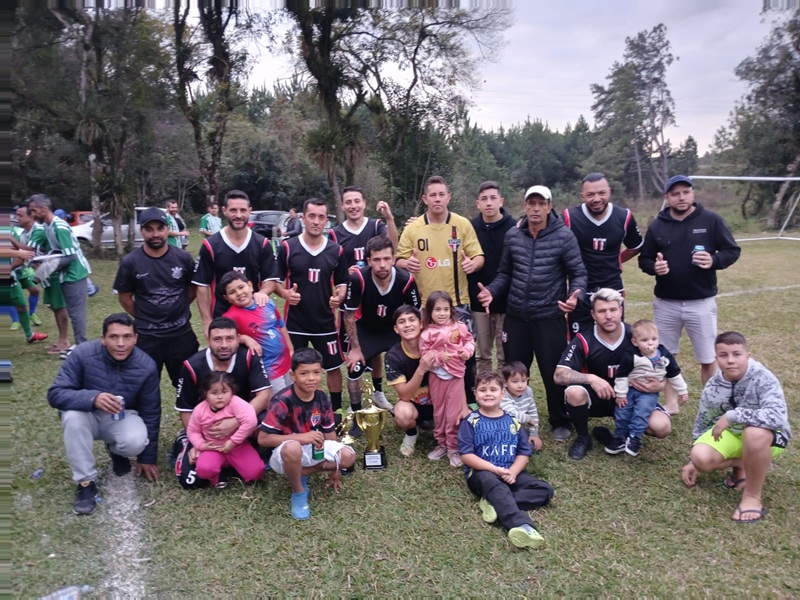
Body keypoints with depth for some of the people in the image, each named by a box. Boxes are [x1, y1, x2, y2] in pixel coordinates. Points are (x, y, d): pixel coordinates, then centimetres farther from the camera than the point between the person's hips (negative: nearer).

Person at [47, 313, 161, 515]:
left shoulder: (146, 367, -20)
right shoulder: (83, 354, -24)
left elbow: (151, 414, -9)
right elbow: (55, 394, -25)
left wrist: (147, 457, -2)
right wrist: (93, 398, -45)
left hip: (123, 418, 0)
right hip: (88, 415, 0)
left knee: (136, 442, -31)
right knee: (73, 416, -35)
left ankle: (115, 451, 9)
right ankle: (86, 482, -18)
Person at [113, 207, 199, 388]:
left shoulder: (183, 258, -4)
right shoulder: (130, 262, -7)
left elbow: (193, 289, 10)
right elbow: (124, 298, 3)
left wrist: (177, 310, 6)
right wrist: (144, 318, 4)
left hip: (181, 333, 1)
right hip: (146, 337, -1)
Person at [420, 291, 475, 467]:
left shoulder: (459, 327, -5)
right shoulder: (428, 333, -9)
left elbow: (470, 340, 8)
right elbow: (424, 355, -7)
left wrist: (467, 351, -11)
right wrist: (439, 357, -22)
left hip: (455, 375, -1)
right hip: (436, 376, 1)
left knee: (454, 413, 2)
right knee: (438, 412, 14)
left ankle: (453, 447, 16)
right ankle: (441, 444, 31)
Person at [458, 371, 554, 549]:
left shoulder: (512, 421, 10)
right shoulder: (471, 421, -2)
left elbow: (524, 452, 7)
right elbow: (466, 455, -10)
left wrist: (513, 472, -13)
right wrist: (495, 469, -18)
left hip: (510, 473, 5)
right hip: (481, 473, -5)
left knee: (545, 490, -13)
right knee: (492, 482, -39)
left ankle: (496, 504, -26)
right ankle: (522, 525, -54)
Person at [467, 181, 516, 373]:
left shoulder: (513, 227, -6)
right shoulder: (470, 227, 2)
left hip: (506, 302, -2)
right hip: (478, 302, 2)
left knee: (506, 356, 7)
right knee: (482, 354, 13)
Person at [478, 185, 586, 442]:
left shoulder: (564, 236, -6)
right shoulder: (512, 235, 4)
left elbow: (578, 273, -3)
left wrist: (575, 294, -22)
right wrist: (491, 290, -5)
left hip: (550, 317, -3)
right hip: (515, 317, 4)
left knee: (553, 373, 6)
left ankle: (560, 422, 27)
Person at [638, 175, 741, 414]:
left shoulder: (711, 220, -3)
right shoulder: (657, 226, 3)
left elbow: (732, 251, 0)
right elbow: (644, 259, 8)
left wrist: (714, 261, -21)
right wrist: (654, 267, -15)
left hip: (701, 303, -2)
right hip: (665, 303, 2)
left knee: (708, 359, 6)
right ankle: (671, 403, 27)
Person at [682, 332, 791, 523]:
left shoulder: (763, 379, -25)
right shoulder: (713, 386, -11)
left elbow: (778, 417, -42)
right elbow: (702, 423, 3)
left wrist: (732, 416, -40)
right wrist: (693, 462, 7)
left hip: (768, 437, -4)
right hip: (732, 433, 4)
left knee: (754, 432, -41)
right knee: (700, 457, -24)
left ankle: (752, 496, -19)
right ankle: (741, 465, 9)